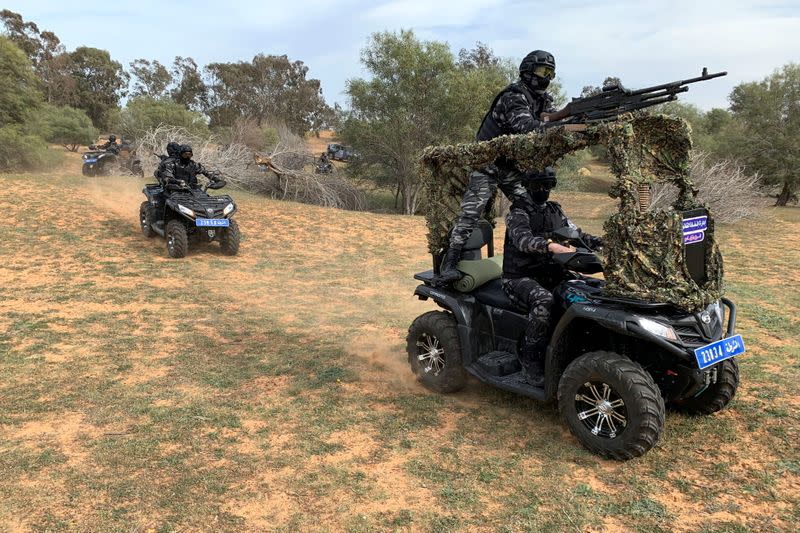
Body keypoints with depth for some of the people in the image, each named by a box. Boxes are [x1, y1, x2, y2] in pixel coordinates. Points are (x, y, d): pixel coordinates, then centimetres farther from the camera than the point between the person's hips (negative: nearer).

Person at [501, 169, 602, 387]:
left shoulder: (555, 211, 17)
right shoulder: (518, 213, -5)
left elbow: (577, 234, 14)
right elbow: (522, 239, -26)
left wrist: (603, 242, -6)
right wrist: (551, 246, -45)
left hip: (552, 274, 7)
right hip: (520, 278, -7)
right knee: (543, 300, -38)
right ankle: (530, 358, -25)